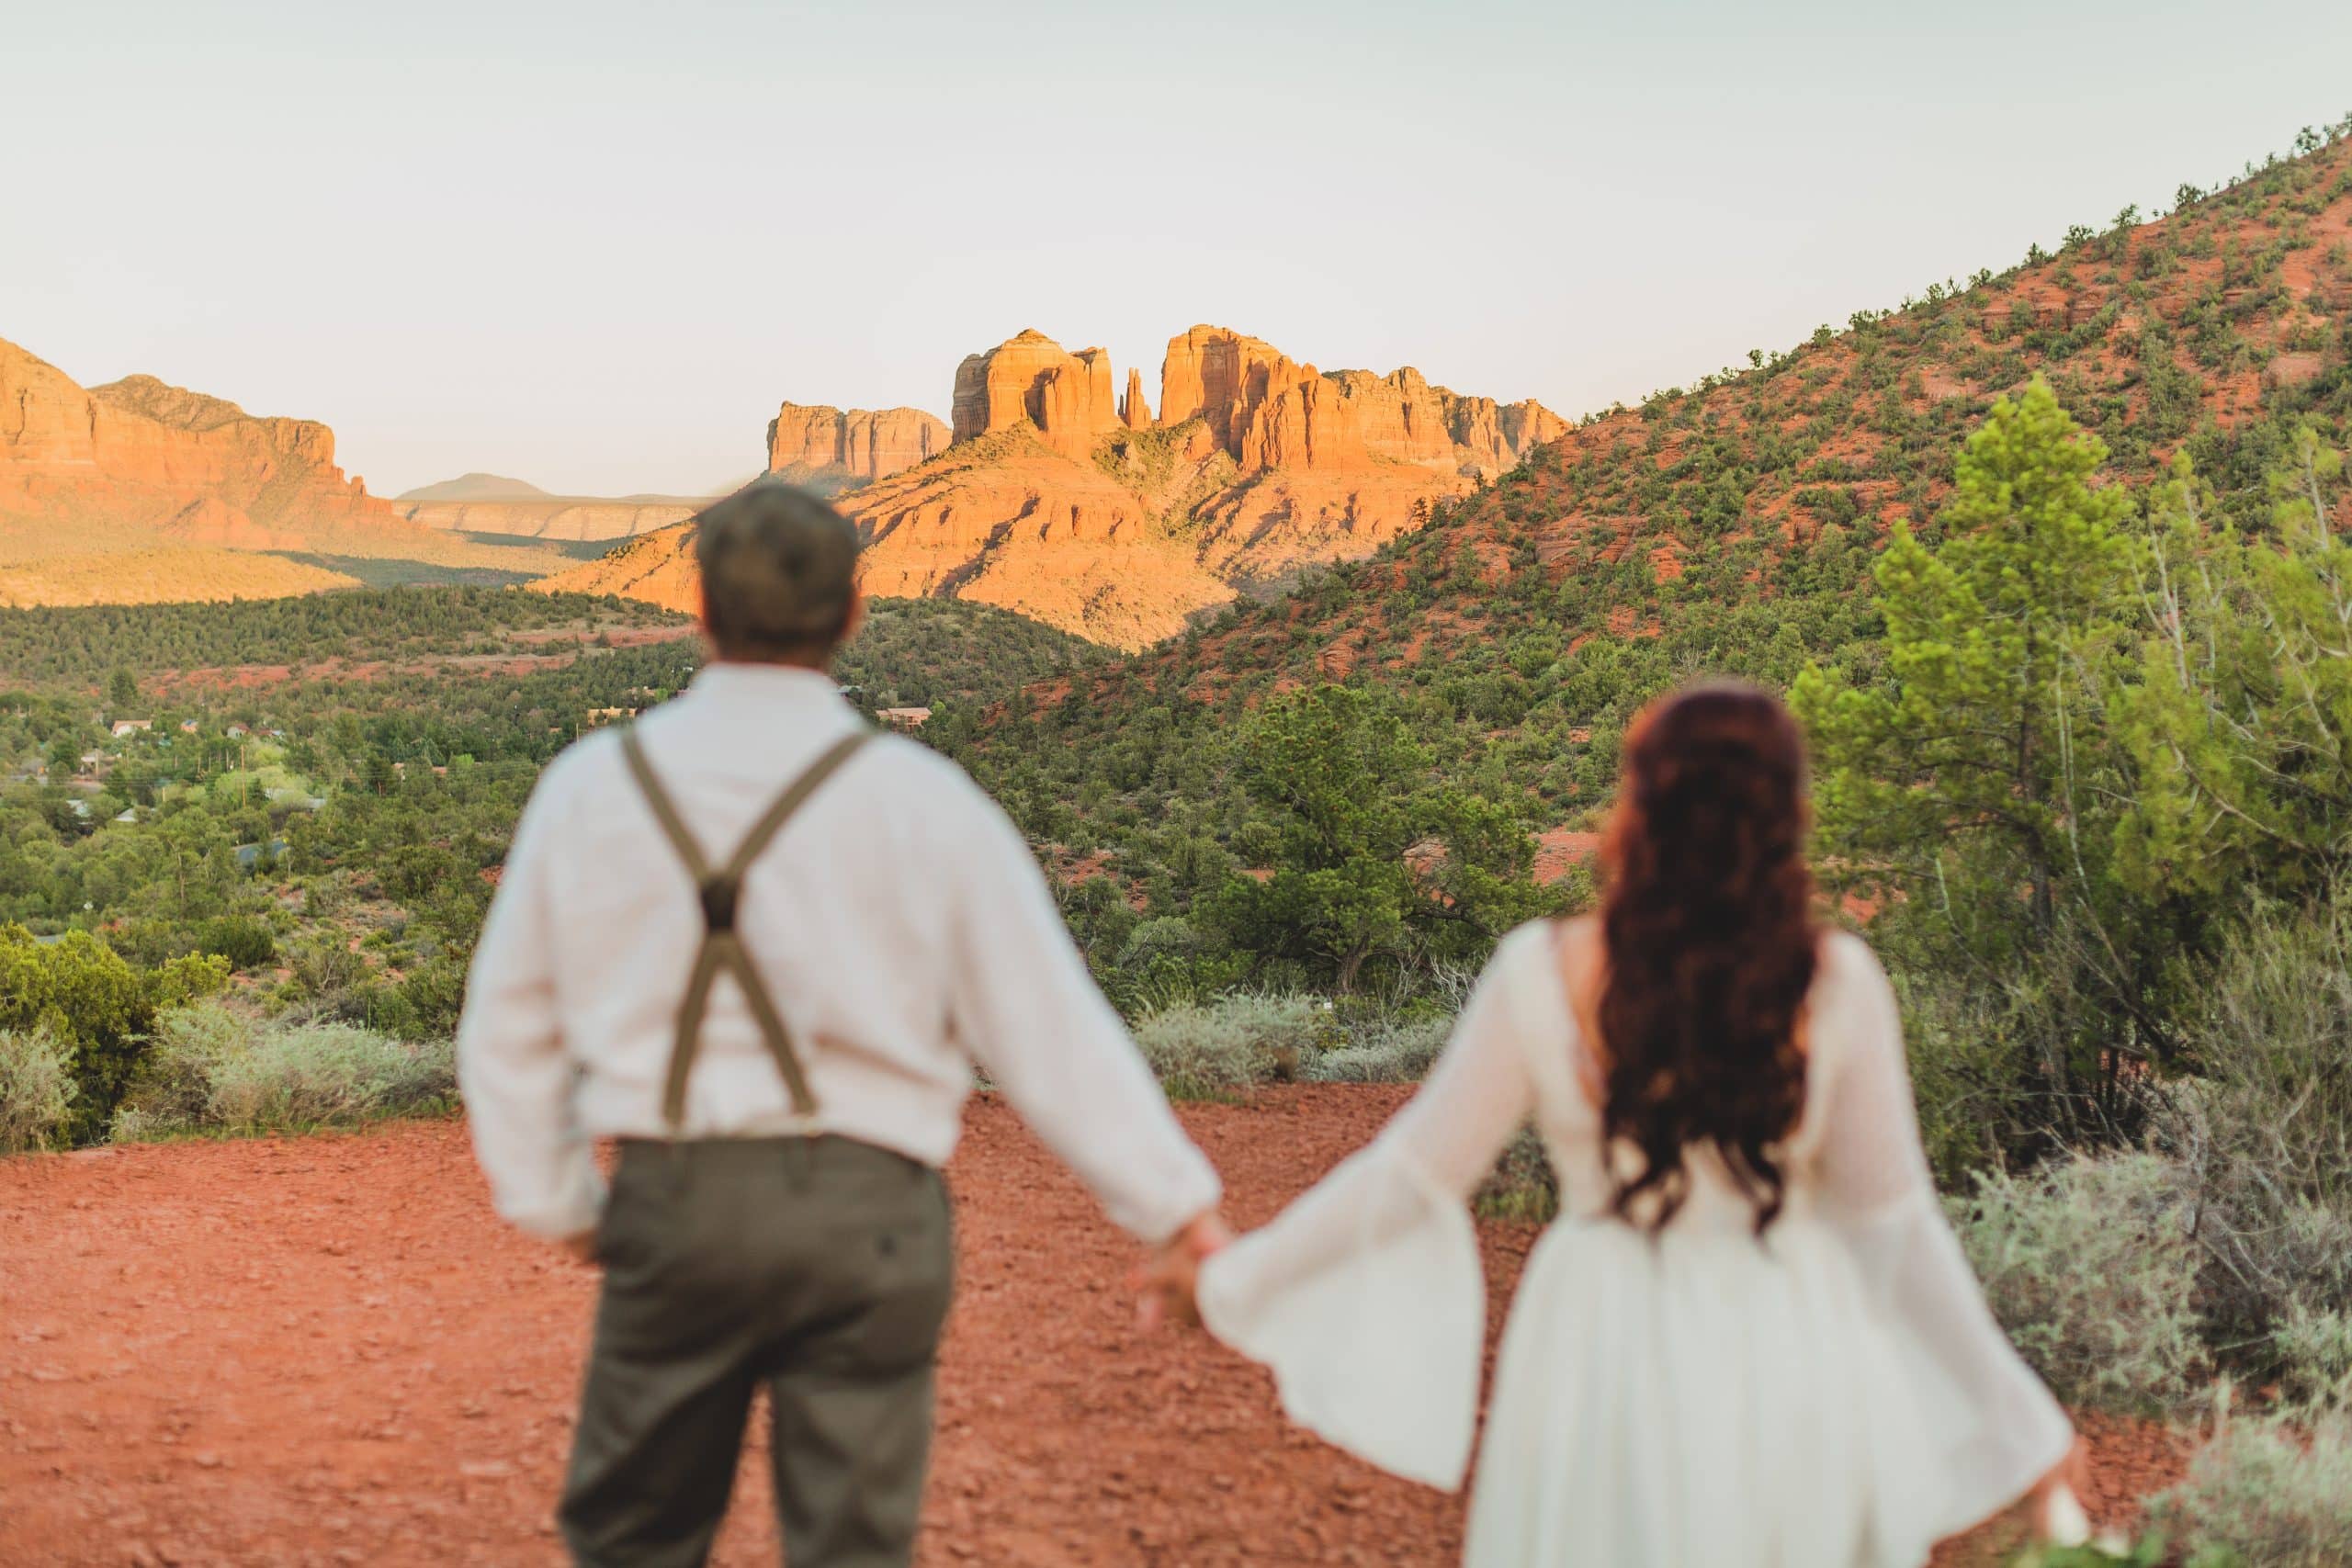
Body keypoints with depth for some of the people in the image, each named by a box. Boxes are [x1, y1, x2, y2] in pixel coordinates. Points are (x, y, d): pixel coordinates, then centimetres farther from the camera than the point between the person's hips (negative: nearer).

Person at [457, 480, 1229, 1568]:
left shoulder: (592, 785, 2)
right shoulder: (919, 801, -7)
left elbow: (510, 1027, 10)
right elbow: (1045, 1025, -5)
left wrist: (553, 1201, 23)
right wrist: (1175, 1206, 3)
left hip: (671, 1202, 2)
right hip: (861, 1205, -2)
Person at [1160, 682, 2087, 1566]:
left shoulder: (1545, 976, -15)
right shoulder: (1837, 984, -12)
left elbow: (1418, 1173, -6)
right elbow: (1894, 1220, -5)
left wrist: (1236, 1280, 8)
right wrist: (2019, 1418, 9)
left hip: (1608, 1359, 0)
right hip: (1792, 1361, 1)